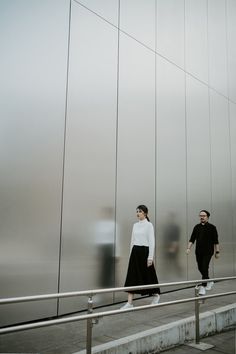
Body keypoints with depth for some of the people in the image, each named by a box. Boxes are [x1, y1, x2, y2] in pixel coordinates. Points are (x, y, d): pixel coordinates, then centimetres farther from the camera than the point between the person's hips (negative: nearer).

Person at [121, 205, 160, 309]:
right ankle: (129, 303, 0)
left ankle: (156, 295, 34)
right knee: (132, 276, -1)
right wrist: (131, 254, 14)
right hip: (135, 252, 6)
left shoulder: (149, 225, -8)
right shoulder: (135, 225, 11)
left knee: (148, 275, 8)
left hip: (144, 251, -6)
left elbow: (152, 241, -12)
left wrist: (150, 257, -16)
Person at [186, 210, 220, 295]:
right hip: (198, 251, 5)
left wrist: (217, 251, -3)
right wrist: (188, 248, -5)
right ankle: (209, 282, 33)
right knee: (200, 268, 11)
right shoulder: (197, 227, 8)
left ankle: (203, 287, -4)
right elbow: (192, 239, 7)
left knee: (205, 268, -10)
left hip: (208, 251, -5)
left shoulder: (212, 227, -3)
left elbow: (216, 241, -1)